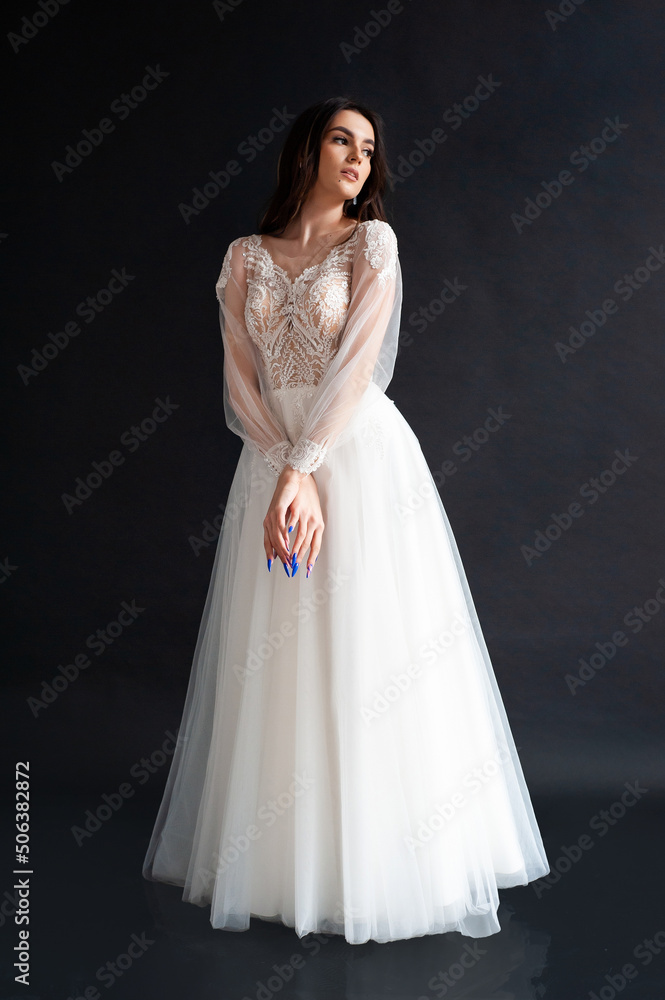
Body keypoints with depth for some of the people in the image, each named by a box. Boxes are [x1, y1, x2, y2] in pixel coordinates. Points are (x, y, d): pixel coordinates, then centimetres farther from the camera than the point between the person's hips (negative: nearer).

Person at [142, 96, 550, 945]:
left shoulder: (372, 240, 4)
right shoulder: (245, 257, 11)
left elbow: (359, 363, -8)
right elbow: (242, 380, 2)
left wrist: (305, 471, -17)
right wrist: (287, 469, -13)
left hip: (360, 456, -2)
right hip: (272, 458, 3)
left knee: (367, 650, -1)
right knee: (276, 660, 6)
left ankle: (375, 860, 14)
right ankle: (276, 856, 22)